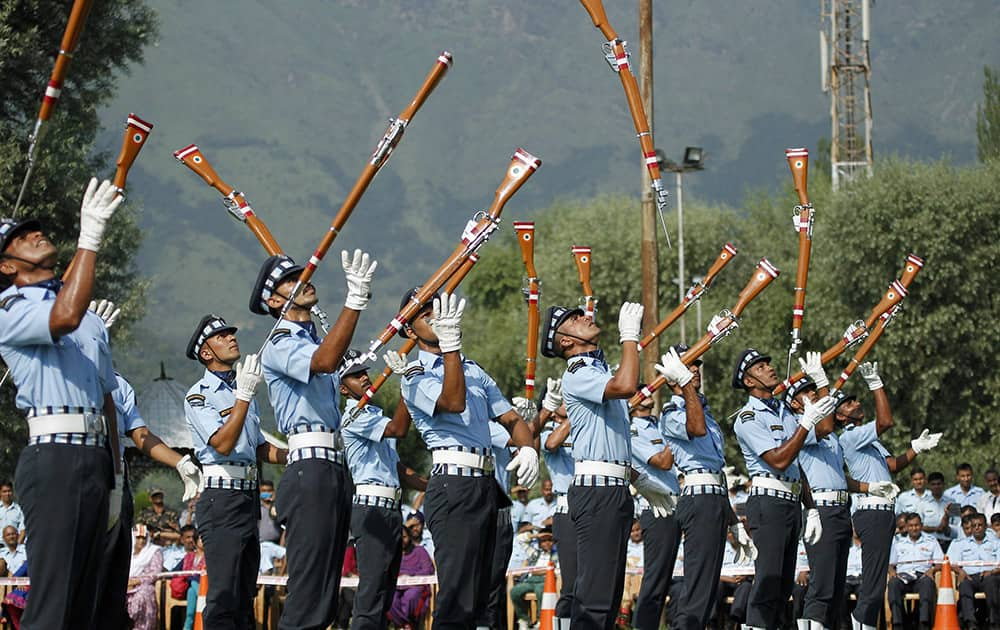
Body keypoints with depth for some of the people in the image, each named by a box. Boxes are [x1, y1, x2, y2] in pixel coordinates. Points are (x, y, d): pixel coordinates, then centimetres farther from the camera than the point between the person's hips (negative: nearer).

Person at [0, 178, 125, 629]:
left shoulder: (91, 317, 24)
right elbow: (65, 317, -23)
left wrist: (115, 477, 22)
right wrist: (90, 238, -21)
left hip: (96, 458, 8)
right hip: (54, 455, -8)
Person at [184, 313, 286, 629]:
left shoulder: (243, 390, 19)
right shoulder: (198, 395, -6)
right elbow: (223, 444, -20)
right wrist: (244, 396, -22)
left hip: (249, 495, 9)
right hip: (221, 497, -9)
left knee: (245, 594, 11)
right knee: (224, 594, -15)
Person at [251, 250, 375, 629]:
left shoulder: (318, 340, 24)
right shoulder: (279, 345, -5)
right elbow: (323, 362, -27)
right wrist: (355, 301, -33)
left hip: (336, 470, 9)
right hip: (310, 471, -9)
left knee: (324, 597, 8)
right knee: (307, 594, -17)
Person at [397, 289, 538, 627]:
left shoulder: (474, 370, 22)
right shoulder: (415, 377, -1)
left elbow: (511, 417, 19)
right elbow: (453, 402, -21)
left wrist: (527, 447, -3)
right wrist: (450, 342, -29)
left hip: (487, 486, 8)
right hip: (453, 486, -8)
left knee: (478, 597, 9)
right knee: (457, 597, -16)